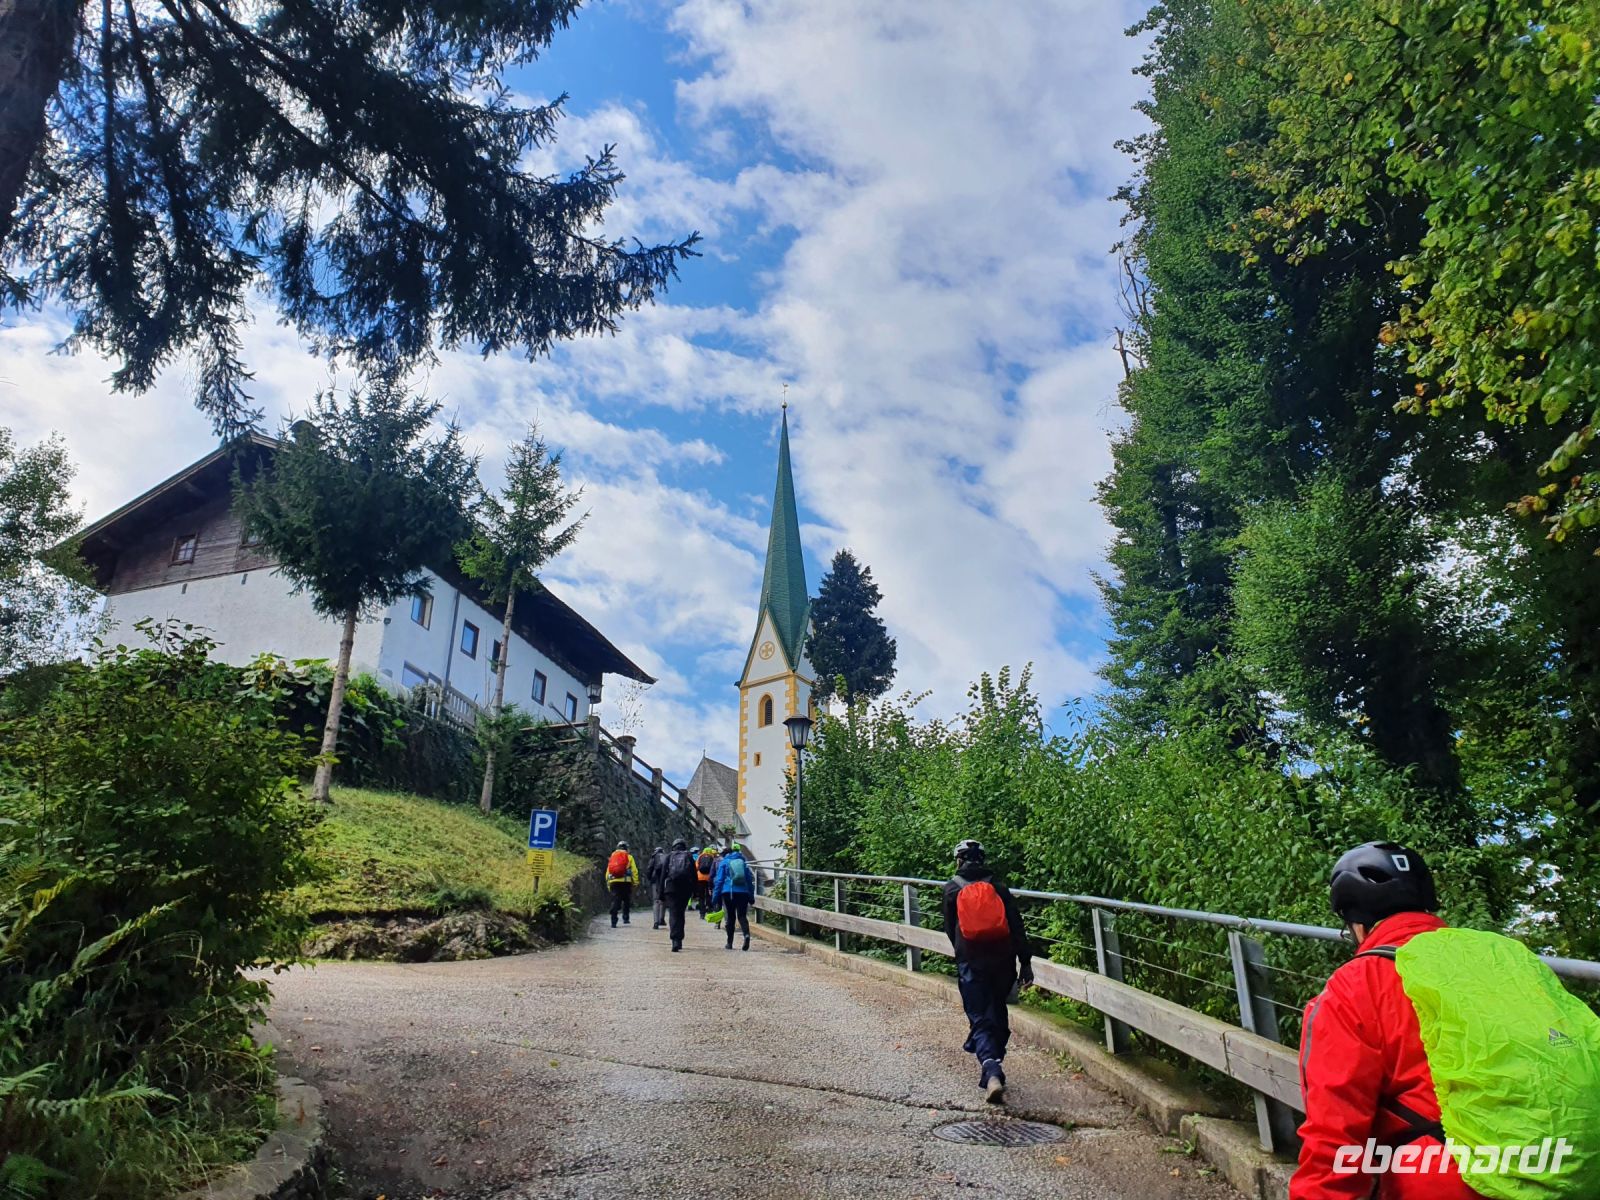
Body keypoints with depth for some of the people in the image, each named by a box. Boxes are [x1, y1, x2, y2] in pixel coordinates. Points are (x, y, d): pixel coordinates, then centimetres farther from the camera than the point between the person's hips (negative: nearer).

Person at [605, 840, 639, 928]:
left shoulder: (612, 857, 19)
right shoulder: (629, 857, 8)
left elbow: (607, 872, 15)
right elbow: (634, 870, -1)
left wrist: (608, 883, 16)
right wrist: (635, 882, 0)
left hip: (614, 882, 3)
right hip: (626, 881, -2)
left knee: (615, 902, 1)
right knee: (626, 901, 12)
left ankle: (613, 922, -7)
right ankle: (625, 918, 10)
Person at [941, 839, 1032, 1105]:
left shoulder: (952, 888, 0)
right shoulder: (998, 886, 3)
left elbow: (950, 928, 6)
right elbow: (1016, 926, -2)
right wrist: (1025, 962, 0)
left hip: (970, 963, -2)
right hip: (1002, 962, 2)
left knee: (980, 1020, -2)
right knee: (998, 1014, 21)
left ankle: (992, 1074, -21)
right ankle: (993, 1063, 30)